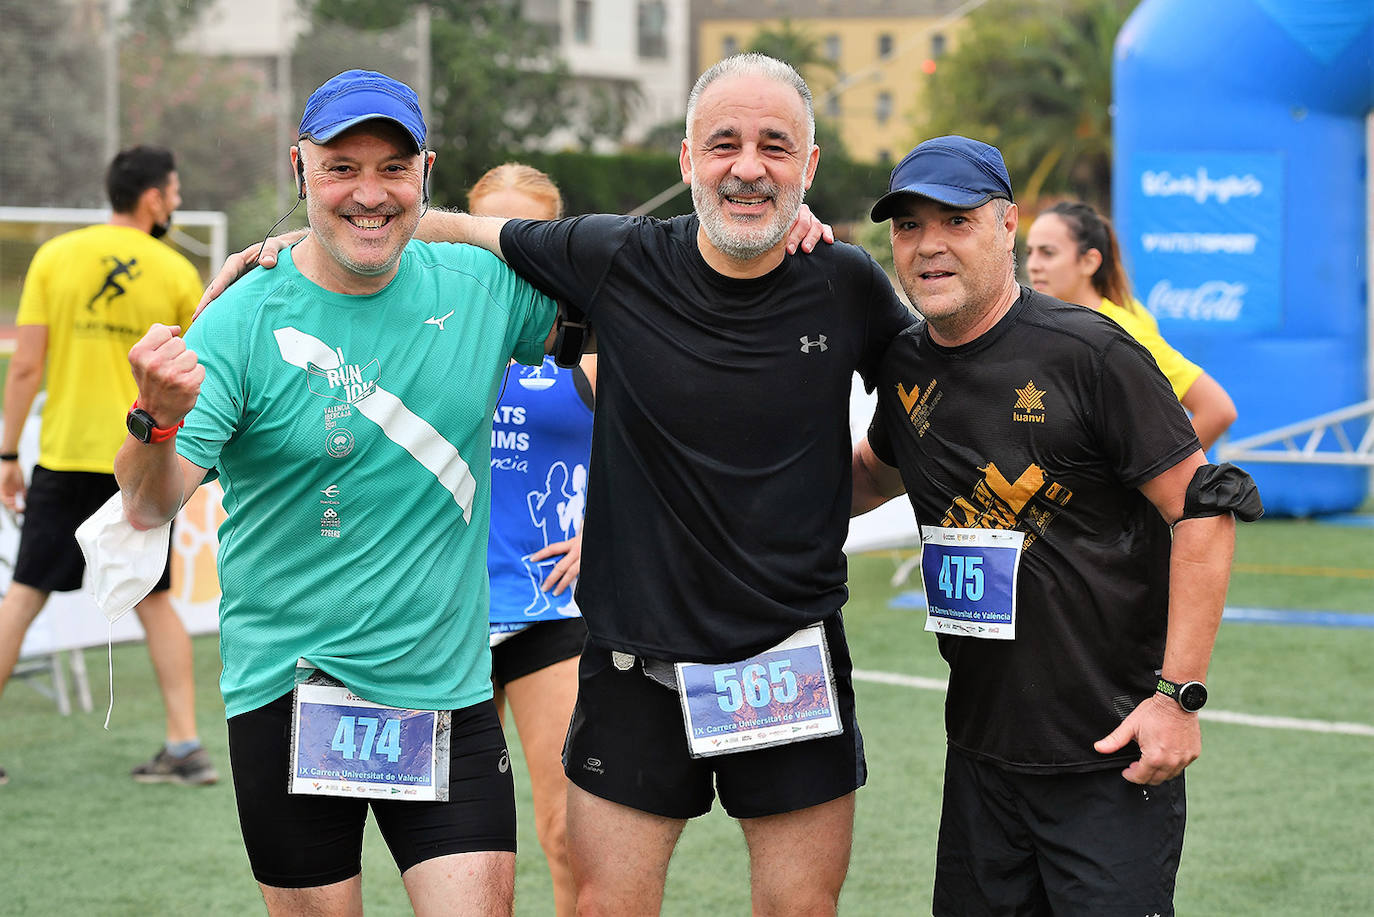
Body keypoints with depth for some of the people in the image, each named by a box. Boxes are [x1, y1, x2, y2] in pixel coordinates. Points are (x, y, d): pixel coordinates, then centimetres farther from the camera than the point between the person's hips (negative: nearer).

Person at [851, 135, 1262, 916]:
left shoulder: (1089, 353, -12)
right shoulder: (906, 367, 8)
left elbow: (1203, 512, -11)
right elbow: (873, 477, 29)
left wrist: (1178, 695, -15)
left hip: (1112, 755, -6)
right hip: (981, 754, 6)